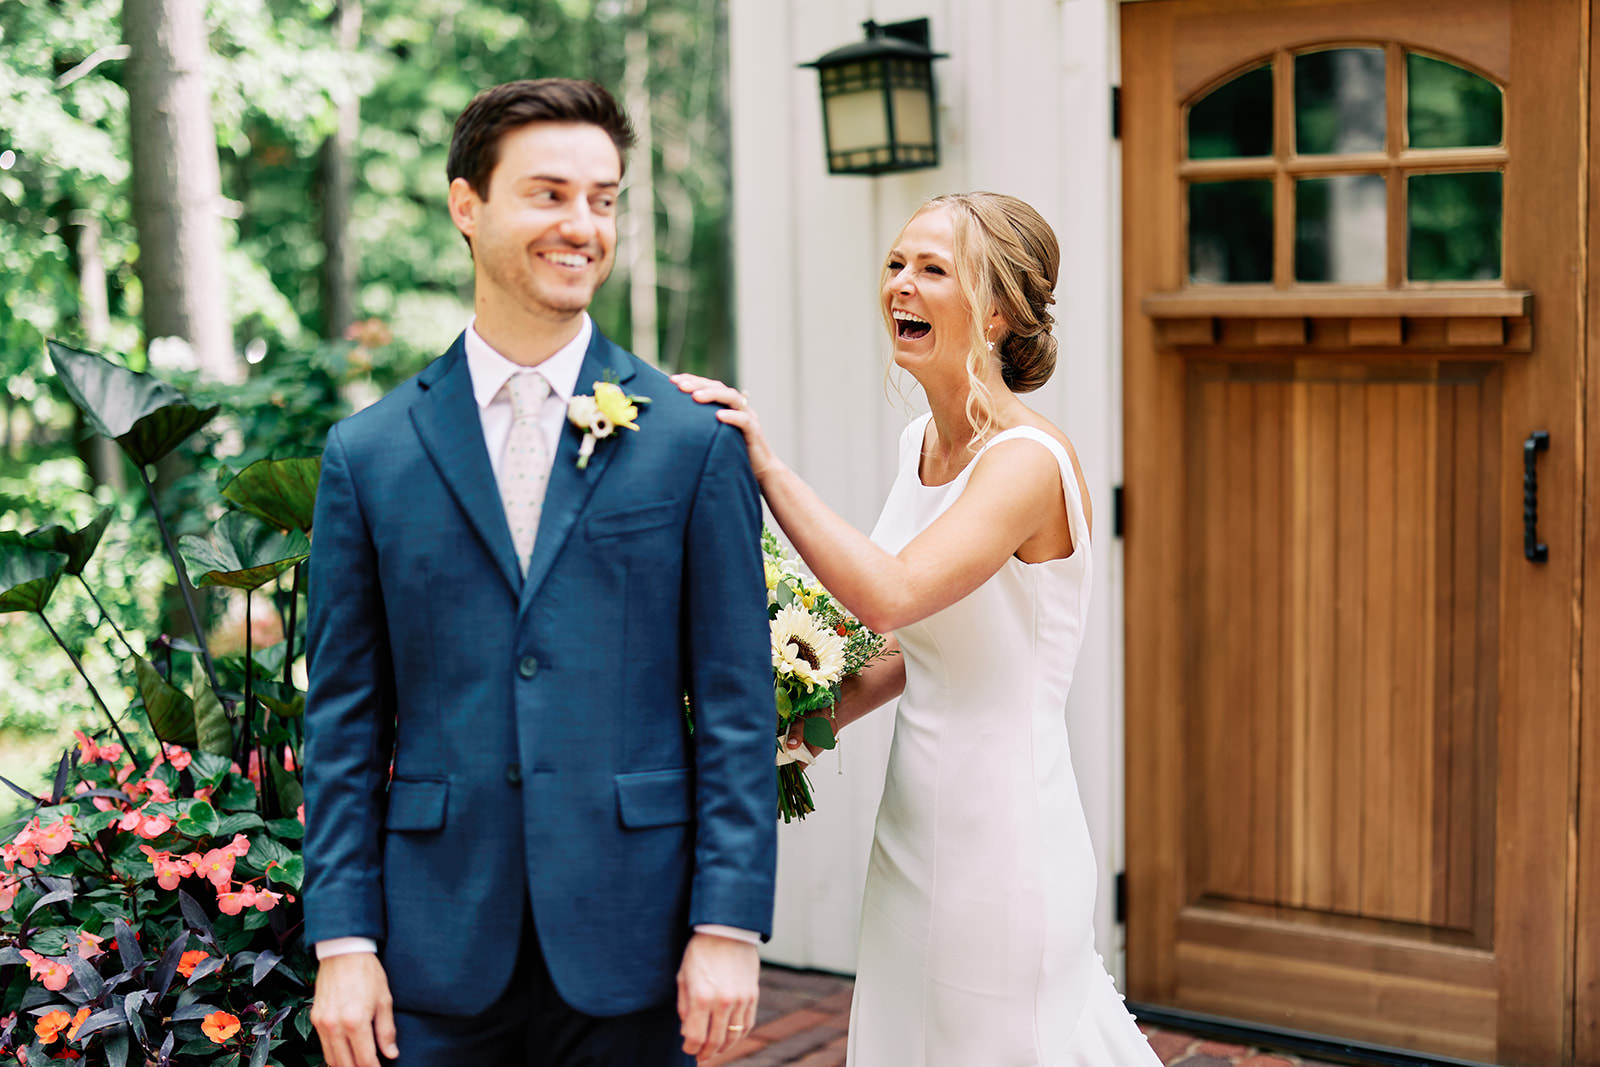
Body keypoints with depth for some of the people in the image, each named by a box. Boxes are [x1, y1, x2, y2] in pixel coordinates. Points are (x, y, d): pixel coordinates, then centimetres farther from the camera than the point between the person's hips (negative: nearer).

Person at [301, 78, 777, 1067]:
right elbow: (346, 719, 5)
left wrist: (729, 927, -6)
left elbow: (736, 706, -1)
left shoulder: (695, 441, 0)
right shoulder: (369, 454, 4)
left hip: (629, 948, -1)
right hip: (440, 947, 1)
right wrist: (343, 941, 0)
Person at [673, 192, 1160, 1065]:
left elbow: (891, 594, -32)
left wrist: (767, 468, -27)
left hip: (1002, 836, -8)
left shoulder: (1029, 460, -19)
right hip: (913, 821, 8)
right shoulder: (921, 443, 7)